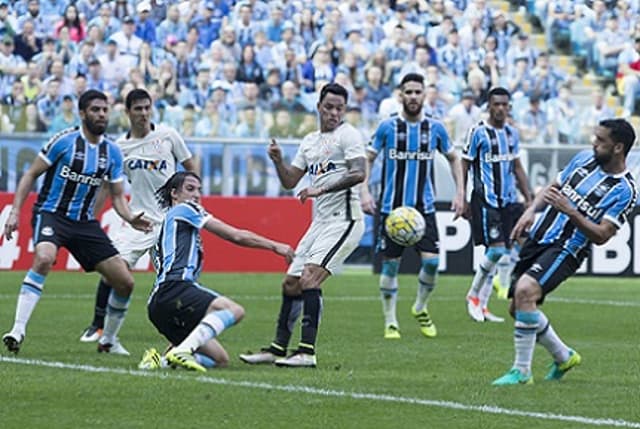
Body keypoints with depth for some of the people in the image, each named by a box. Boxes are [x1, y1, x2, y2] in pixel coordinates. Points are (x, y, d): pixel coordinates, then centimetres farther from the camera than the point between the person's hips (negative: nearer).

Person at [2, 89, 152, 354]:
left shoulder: (112, 152, 5)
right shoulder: (64, 141, -9)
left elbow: (117, 196, 11)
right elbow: (31, 175, -4)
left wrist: (131, 219, -10)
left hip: (85, 222, 5)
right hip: (51, 213, -5)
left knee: (125, 282, -1)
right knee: (44, 258, -37)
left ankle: (109, 340, 22)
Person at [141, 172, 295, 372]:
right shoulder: (183, 210, 7)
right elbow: (236, 236, 5)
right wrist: (275, 246, 12)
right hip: (174, 290, -9)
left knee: (220, 359, 7)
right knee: (234, 310, -30)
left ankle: (162, 360, -8)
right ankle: (182, 351, -42)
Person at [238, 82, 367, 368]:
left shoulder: (347, 135, -5)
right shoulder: (310, 141, 18)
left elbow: (358, 173, -19)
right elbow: (290, 181, 20)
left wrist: (321, 189, -24)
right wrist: (278, 161, 1)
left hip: (344, 219, -8)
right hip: (321, 221, 8)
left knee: (309, 277, -21)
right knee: (291, 283, 9)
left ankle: (307, 351, -22)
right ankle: (277, 348, 20)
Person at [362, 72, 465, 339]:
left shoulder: (435, 128, 3)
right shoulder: (388, 127, -2)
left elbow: (453, 159, 17)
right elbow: (367, 159, 5)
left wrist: (460, 192, 8)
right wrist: (365, 192, -8)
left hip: (424, 206, 1)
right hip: (392, 206, -1)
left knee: (431, 261, -11)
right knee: (390, 264, 0)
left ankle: (420, 308, 15)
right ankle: (390, 322, 11)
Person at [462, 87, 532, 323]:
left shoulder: (512, 133, 13)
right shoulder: (478, 132, -5)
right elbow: (464, 166, -3)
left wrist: (528, 198, 17)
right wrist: (462, 199, -7)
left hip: (508, 201, 6)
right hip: (485, 200, -6)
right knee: (496, 250, -13)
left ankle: (481, 305, 11)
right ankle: (473, 296, 6)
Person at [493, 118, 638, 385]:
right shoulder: (585, 158, 7)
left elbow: (601, 236, -17)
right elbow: (553, 188, 19)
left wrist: (570, 210, -26)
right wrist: (531, 210, 2)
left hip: (565, 251, -8)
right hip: (539, 239, 8)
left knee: (525, 290, -30)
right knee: (518, 309, 11)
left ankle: (522, 372, -21)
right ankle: (564, 356, 34)